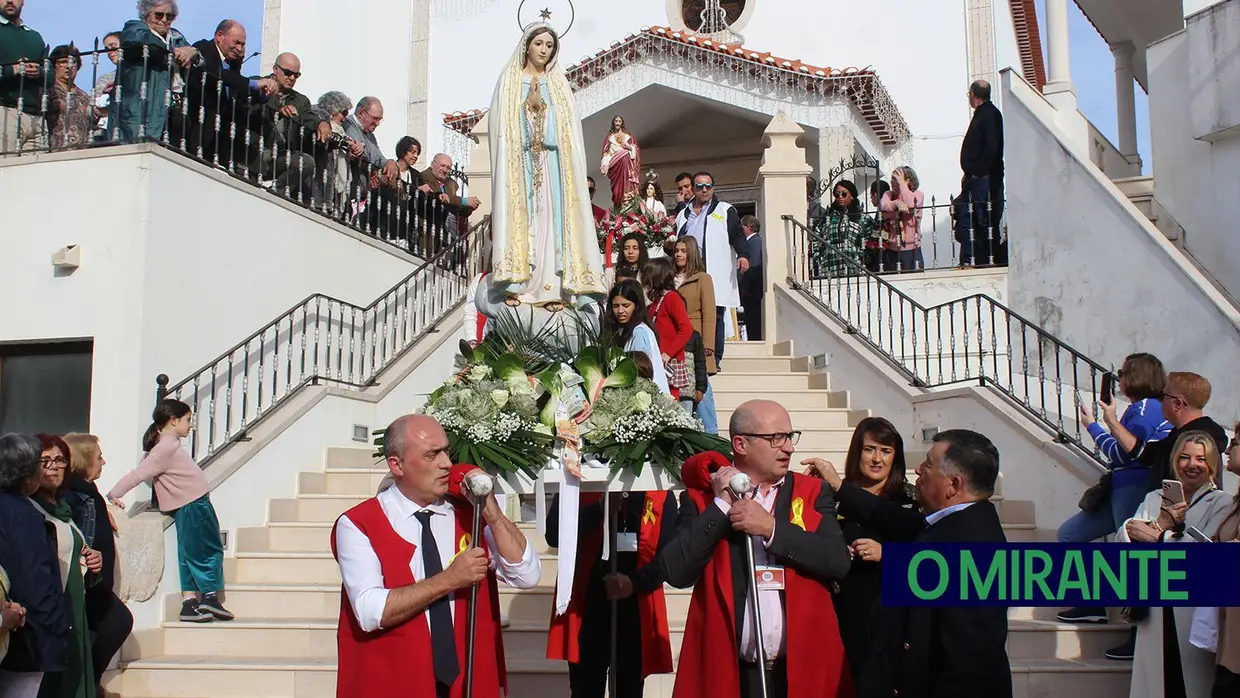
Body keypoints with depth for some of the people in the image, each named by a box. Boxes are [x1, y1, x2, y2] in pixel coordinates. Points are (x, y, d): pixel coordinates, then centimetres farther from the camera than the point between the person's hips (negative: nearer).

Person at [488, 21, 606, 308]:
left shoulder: (559, 83, 17)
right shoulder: (511, 80, 11)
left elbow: (568, 128, 9)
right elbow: (504, 125, 2)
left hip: (552, 162, 2)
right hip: (521, 161, -2)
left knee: (551, 214, -7)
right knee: (523, 215, -10)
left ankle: (552, 286, -11)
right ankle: (519, 283, -13)